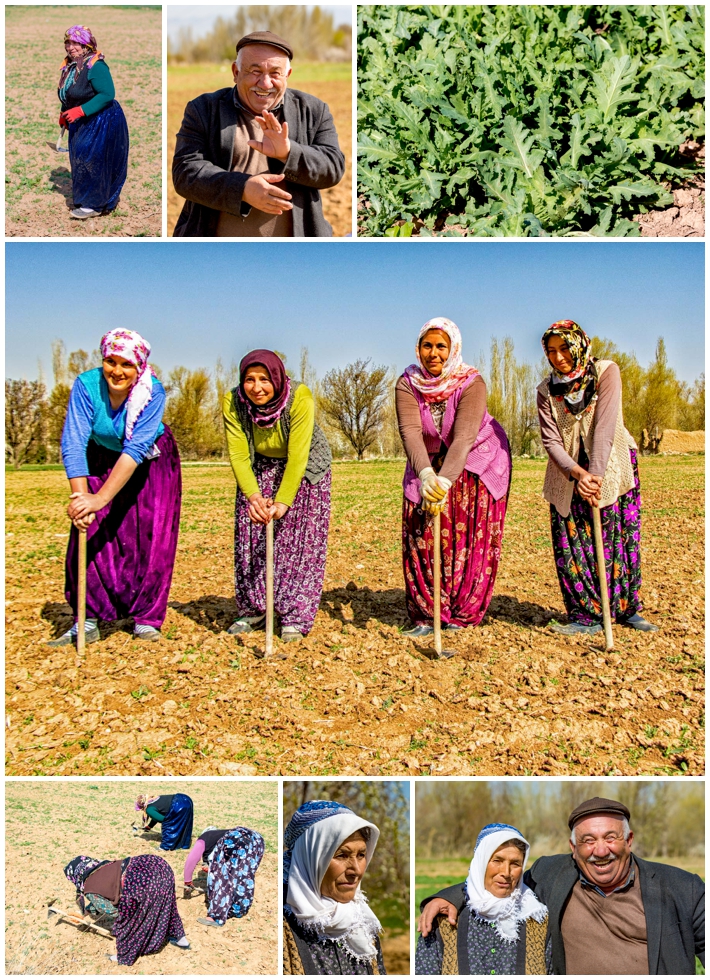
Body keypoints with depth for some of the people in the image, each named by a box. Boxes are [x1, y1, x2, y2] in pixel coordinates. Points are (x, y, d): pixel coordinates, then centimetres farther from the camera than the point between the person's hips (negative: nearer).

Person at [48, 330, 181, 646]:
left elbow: (136, 449, -37)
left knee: (152, 540, -6)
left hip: (152, 463, -1)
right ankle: (88, 621, -1)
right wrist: (80, 496, -42)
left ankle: (146, 619, 7)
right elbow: (73, 444, -30)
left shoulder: (152, 391, -29)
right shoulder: (87, 384, -25)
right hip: (103, 459, 2)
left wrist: (101, 498, -44)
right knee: (89, 534, -9)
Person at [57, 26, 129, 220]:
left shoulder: (95, 65, -19)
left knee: (92, 160, -7)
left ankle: (94, 204, 4)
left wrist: (80, 111, -29)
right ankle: (85, 198, 26)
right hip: (81, 123, 9)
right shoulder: (69, 66, 7)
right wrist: (64, 114, 6)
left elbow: (107, 94, -27)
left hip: (102, 122, -9)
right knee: (80, 160, 12)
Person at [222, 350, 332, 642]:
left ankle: (295, 617, -2)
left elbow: (298, 455, -33)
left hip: (304, 468, -3)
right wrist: (253, 495, -39)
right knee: (250, 536, 0)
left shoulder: (299, 397, -32)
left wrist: (283, 501, -40)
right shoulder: (233, 402, -23)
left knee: (300, 539, -8)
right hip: (259, 469, 3)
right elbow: (238, 454, -25)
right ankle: (253, 611, 12)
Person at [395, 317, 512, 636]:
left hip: (477, 459, -2)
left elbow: (464, 437, -36)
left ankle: (463, 614, 9)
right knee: (422, 535, -6)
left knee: (471, 537, -4)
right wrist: (426, 475, -50)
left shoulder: (471, 383, -25)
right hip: (428, 462, 3)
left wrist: (445, 480, -51)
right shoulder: (407, 384, -17)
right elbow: (410, 431, -32)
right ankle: (427, 615, 4)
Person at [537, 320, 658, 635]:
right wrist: (576, 474, -30)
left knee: (620, 536, -2)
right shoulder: (547, 390, -3)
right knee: (571, 541, -4)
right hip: (568, 472, 2)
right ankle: (587, 615, 4)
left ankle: (627, 608, 14)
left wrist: (595, 473, -33)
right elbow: (551, 440, -12)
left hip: (612, 464, -2)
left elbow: (605, 424, -22)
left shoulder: (606, 372, -11)